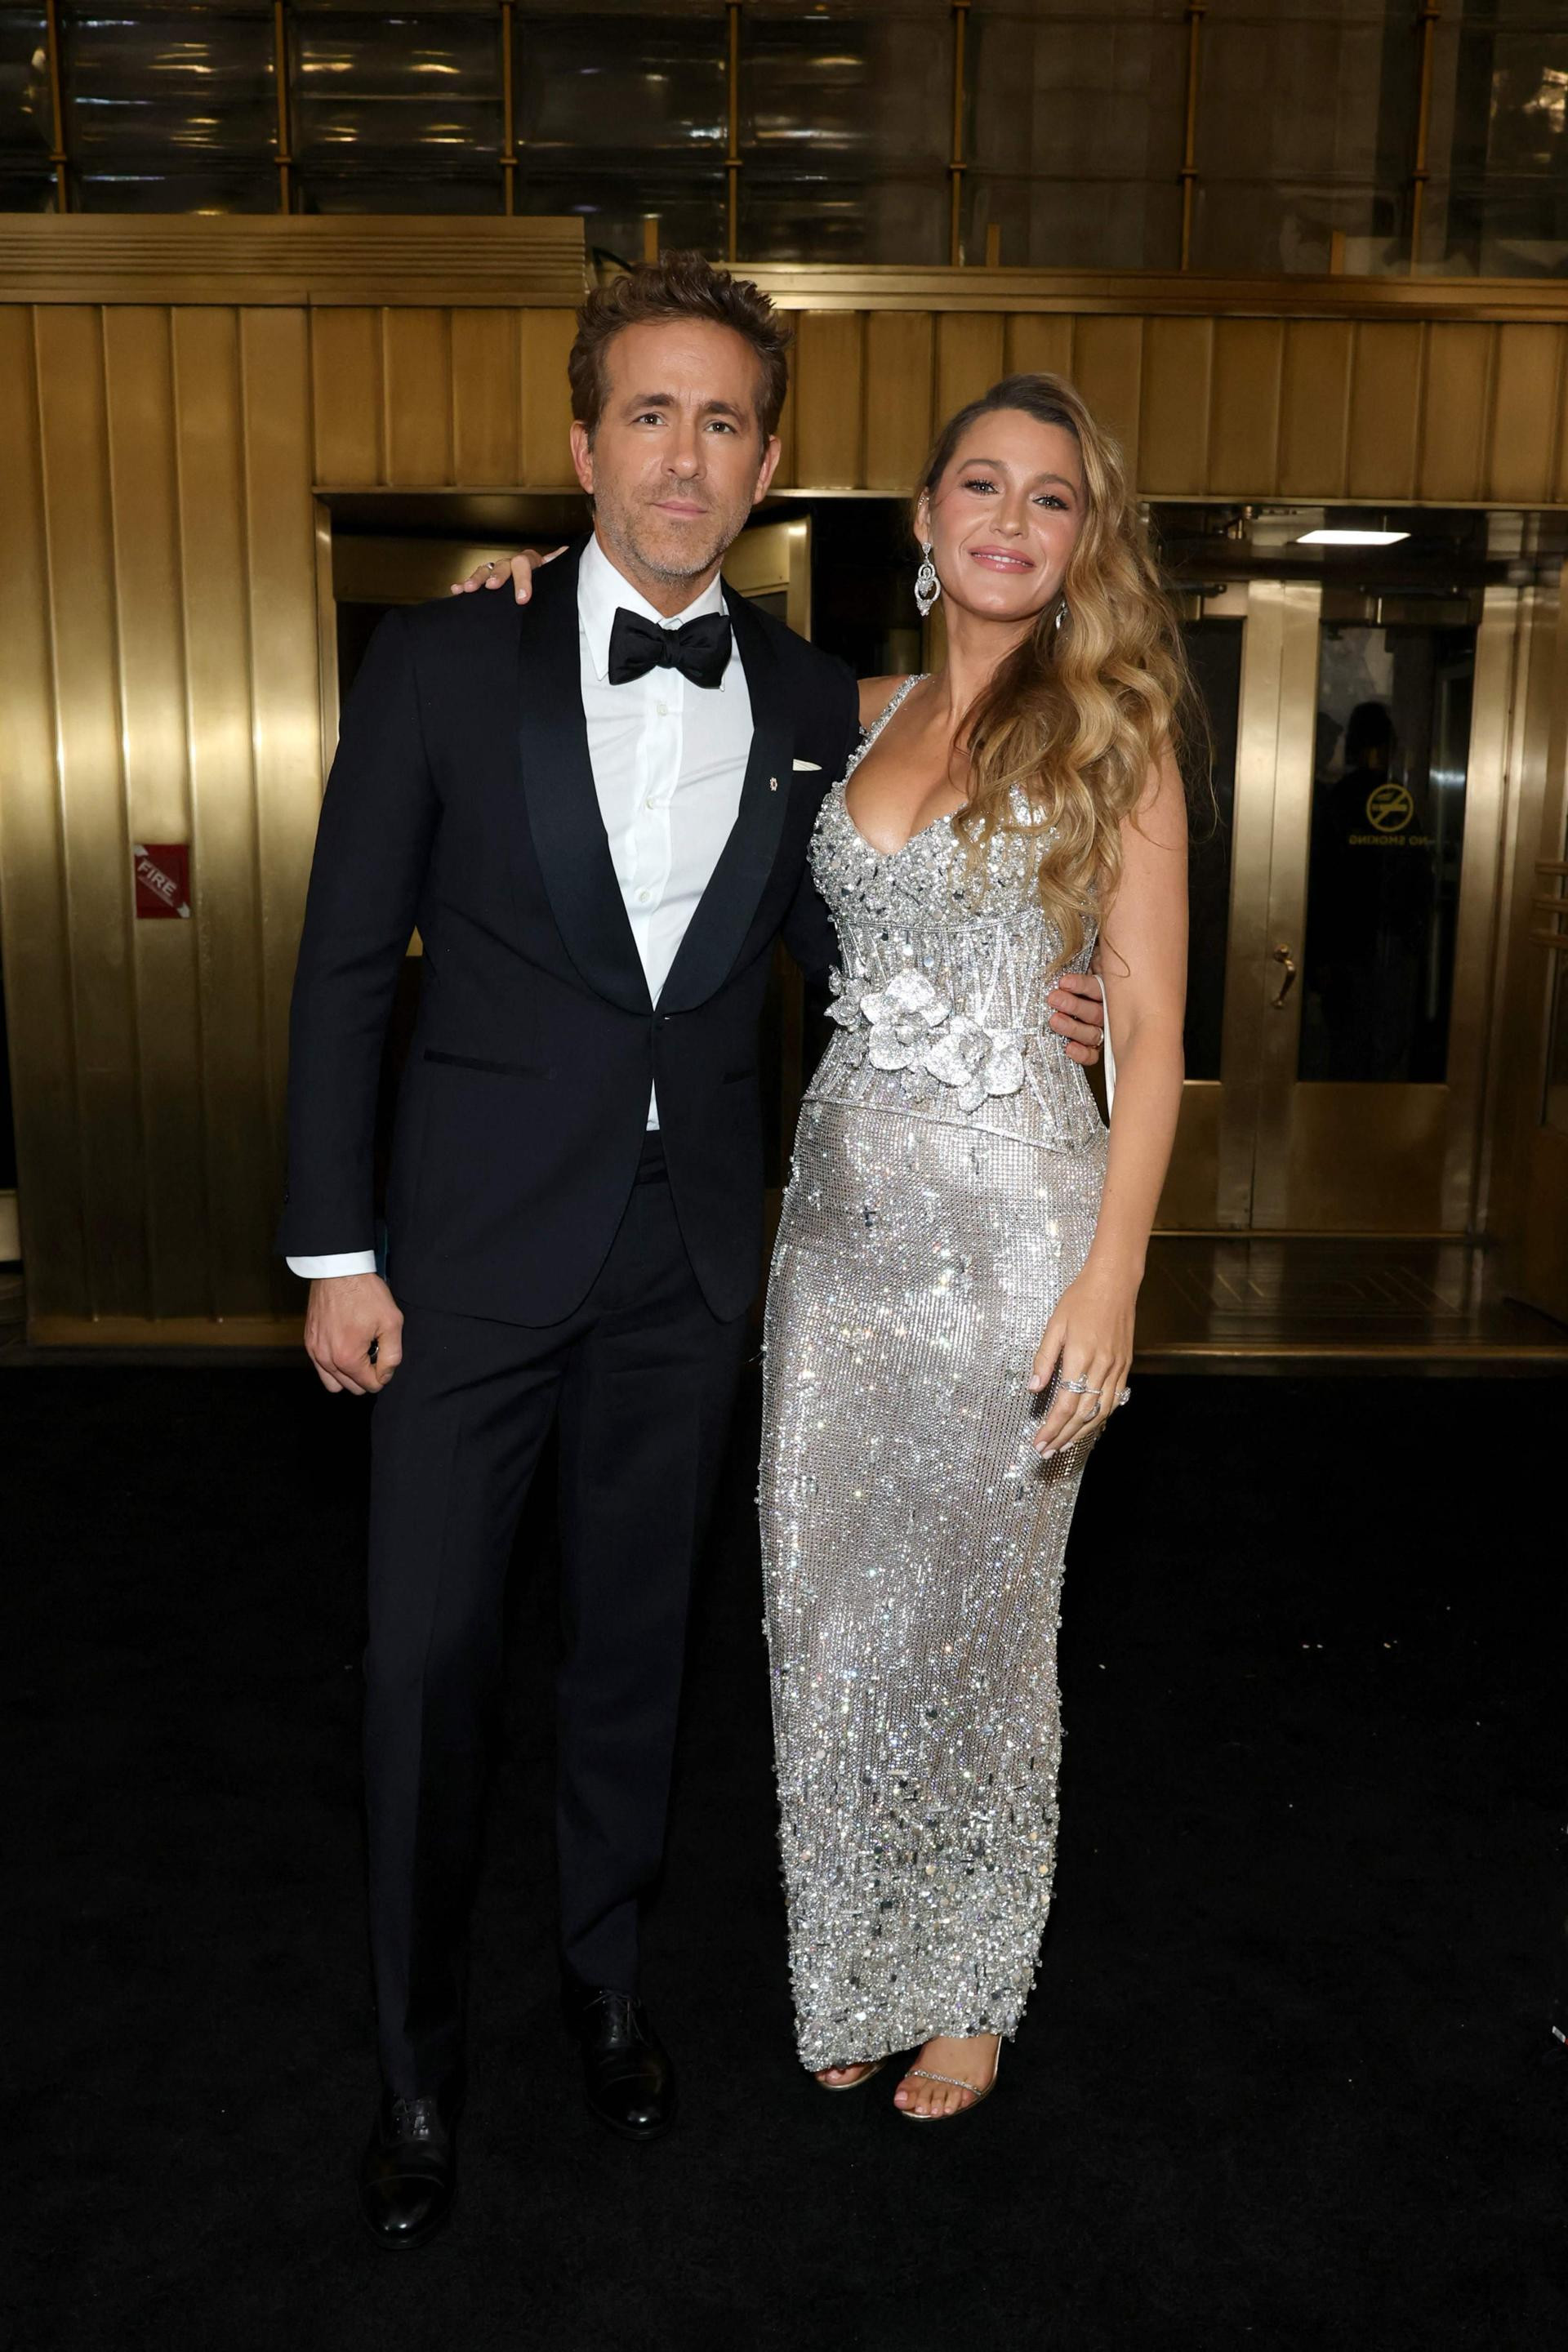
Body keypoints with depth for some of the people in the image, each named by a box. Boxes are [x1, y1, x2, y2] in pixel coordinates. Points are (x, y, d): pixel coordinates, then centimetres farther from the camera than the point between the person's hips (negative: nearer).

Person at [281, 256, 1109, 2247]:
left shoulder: (809, 700, 2)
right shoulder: (444, 662, -6)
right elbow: (346, 966, -5)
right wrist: (335, 1249, -7)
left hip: (690, 1254, 3)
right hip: (478, 1240, -2)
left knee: (634, 1628, 18)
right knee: (429, 1650, 6)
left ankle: (605, 1964, 41)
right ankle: (416, 2057, 29)